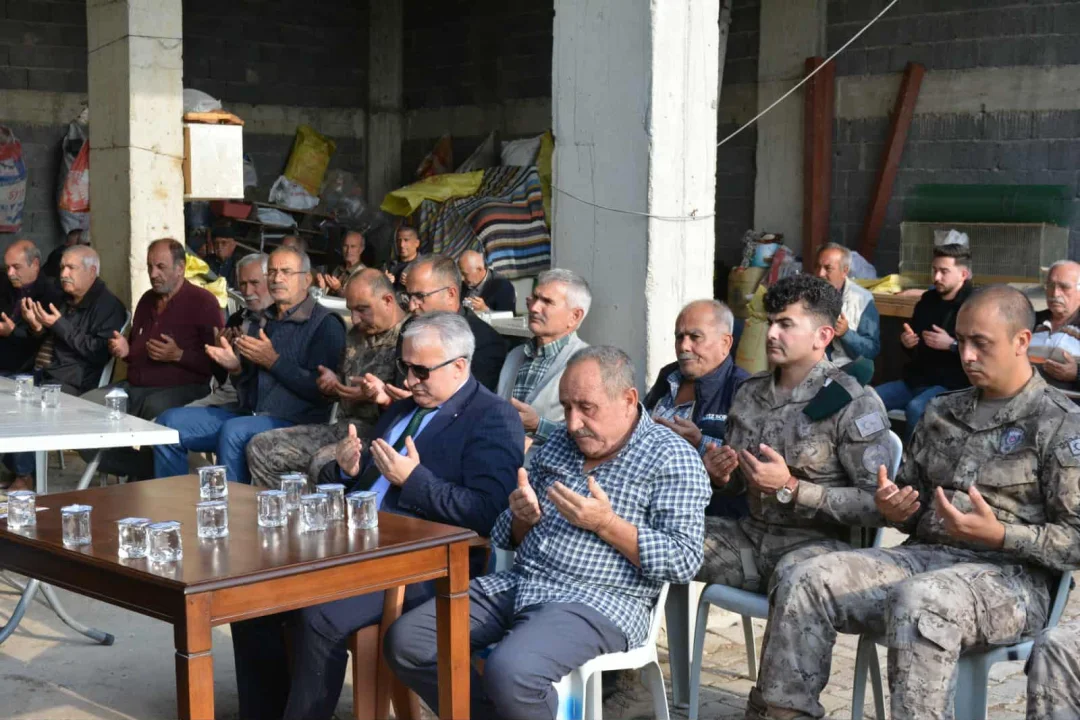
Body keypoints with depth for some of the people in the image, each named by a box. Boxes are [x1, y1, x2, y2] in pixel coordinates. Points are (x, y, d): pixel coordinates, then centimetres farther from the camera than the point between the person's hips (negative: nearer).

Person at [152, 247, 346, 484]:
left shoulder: (325, 324, -3)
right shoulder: (262, 320, 20)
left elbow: (323, 390, -15)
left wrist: (274, 362, -13)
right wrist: (235, 368, 3)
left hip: (294, 421, -8)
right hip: (247, 413, 8)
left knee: (233, 431, -36)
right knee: (170, 421, -4)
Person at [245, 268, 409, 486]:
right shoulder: (355, 336, 19)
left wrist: (374, 395, -29)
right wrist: (332, 384, 6)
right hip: (344, 426, 9)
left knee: (323, 462, -34)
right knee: (261, 447, -1)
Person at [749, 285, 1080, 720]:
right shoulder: (943, 413, 19)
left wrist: (998, 534, -20)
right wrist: (892, 509, 2)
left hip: (1011, 575, -6)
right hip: (925, 554, 7)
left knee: (918, 601, -40)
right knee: (806, 582, -15)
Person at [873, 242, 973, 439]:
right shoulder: (927, 300, 15)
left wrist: (952, 345, -20)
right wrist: (906, 341, 4)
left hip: (952, 385, -7)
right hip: (915, 379, 7)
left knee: (915, 409, -35)